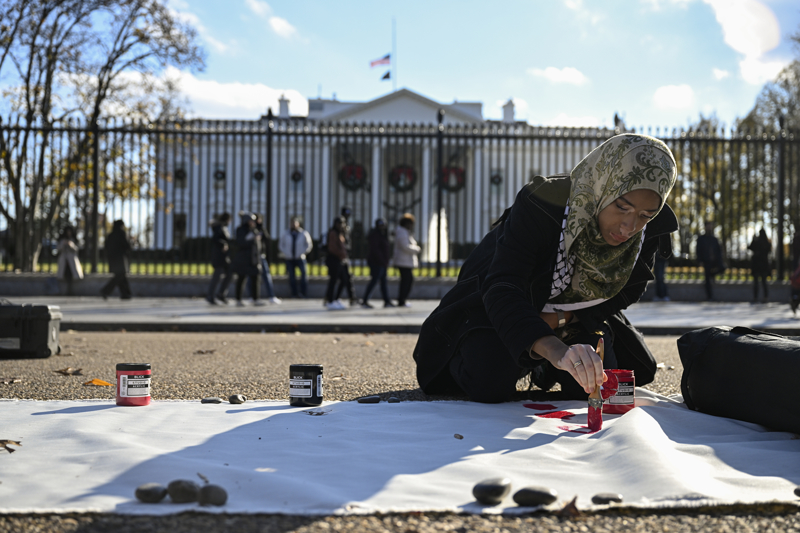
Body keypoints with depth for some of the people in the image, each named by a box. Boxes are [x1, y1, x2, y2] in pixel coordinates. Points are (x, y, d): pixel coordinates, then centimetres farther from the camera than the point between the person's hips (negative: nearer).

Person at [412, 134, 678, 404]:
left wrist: (562, 317, -23)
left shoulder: (650, 231, -23)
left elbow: (624, 293, -6)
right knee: (489, 386, -24)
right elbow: (501, 288, -47)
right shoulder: (543, 204, -38)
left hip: (575, 313, 4)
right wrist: (555, 349, -64)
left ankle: (543, 367, 25)